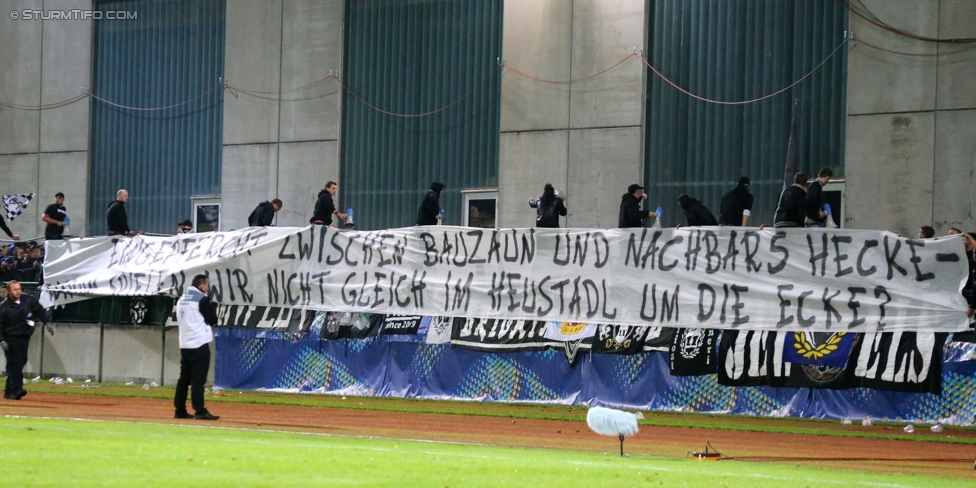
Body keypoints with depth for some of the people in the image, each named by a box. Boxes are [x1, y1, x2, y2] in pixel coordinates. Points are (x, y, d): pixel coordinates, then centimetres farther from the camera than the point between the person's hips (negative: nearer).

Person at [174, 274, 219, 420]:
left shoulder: (181, 299, 15)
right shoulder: (202, 299, -9)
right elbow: (212, 320, -6)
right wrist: (212, 308, 13)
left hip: (184, 345, 8)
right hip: (200, 344, -8)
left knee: (184, 378, 11)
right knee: (198, 379, -10)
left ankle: (180, 410, 13)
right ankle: (200, 412, -13)